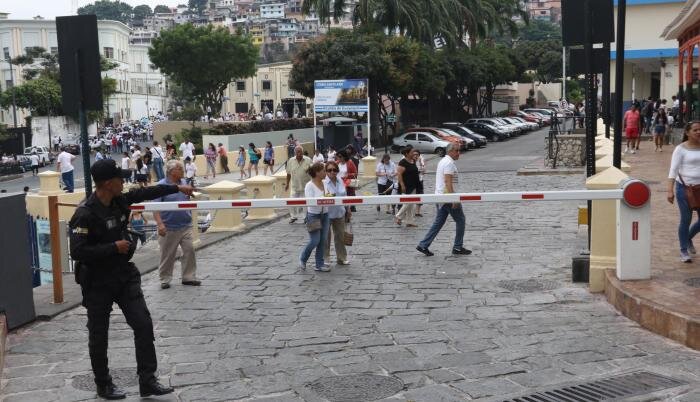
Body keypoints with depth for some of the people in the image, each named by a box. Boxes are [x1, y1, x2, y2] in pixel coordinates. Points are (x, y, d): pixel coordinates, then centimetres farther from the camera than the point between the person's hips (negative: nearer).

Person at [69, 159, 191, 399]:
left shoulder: (120, 200, 0)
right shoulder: (85, 214, -22)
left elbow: (146, 192, 17)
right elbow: (77, 251, -27)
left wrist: (177, 188, 25)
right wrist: (114, 247, -22)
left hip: (125, 274, 6)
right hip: (98, 282, -6)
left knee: (143, 324, -2)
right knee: (99, 334, 8)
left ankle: (147, 381, 5)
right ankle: (103, 385, 25)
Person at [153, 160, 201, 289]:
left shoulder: (183, 183, 8)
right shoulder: (162, 185, -10)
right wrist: (160, 224, -24)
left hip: (186, 226, 5)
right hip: (169, 228, -5)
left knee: (189, 250, 1)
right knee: (167, 255, 5)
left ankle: (189, 277, 11)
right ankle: (164, 280, 18)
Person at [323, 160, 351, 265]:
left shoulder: (340, 181, 5)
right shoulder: (323, 182, -13)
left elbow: (345, 196, 15)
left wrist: (348, 210, 19)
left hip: (339, 213, 6)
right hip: (326, 214, -5)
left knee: (340, 236, 14)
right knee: (326, 238, 5)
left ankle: (341, 258, 26)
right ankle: (325, 259, 16)